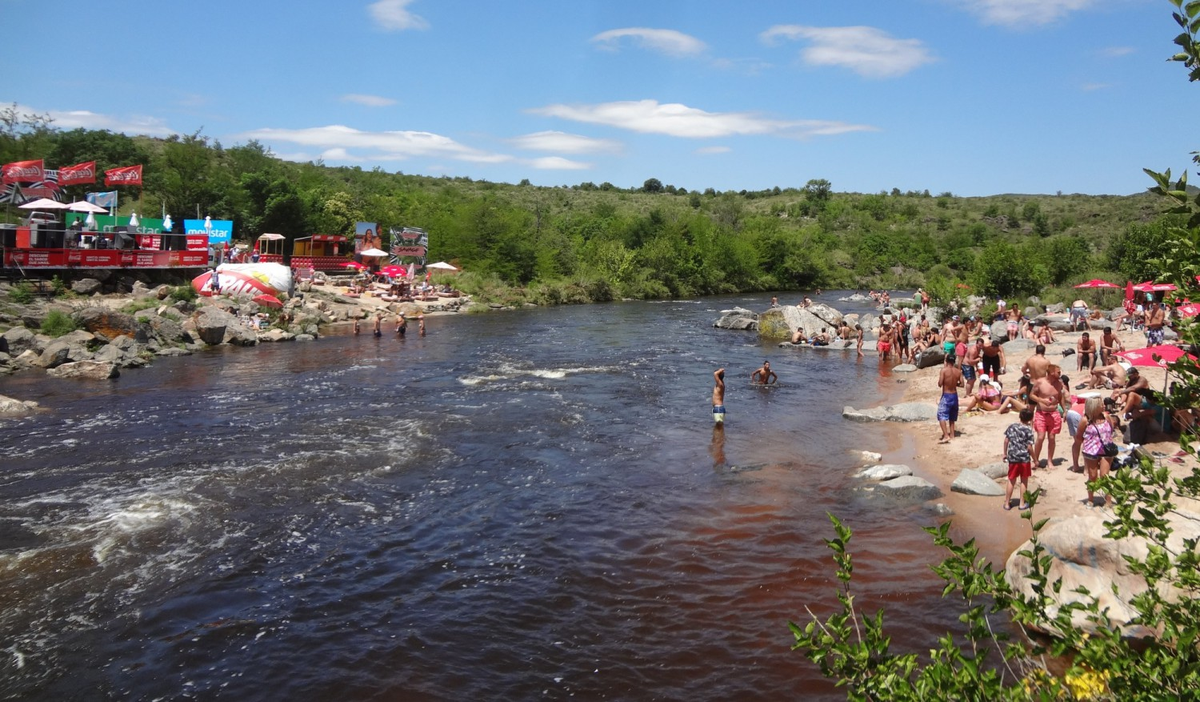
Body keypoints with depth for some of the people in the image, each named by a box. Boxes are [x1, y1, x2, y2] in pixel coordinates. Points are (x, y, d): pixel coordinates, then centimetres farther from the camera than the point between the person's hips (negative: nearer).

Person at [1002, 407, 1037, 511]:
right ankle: (1022, 503, 18)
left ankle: (1007, 503, 17)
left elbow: (1006, 440, 2)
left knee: (1011, 481, 12)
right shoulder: (1029, 430, -11)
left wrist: (1005, 453, 14)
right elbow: (1029, 447, -13)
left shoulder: (1012, 426, 0)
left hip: (1012, 458, 3)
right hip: (1024, 458, -3)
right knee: (1024, 481, 12)